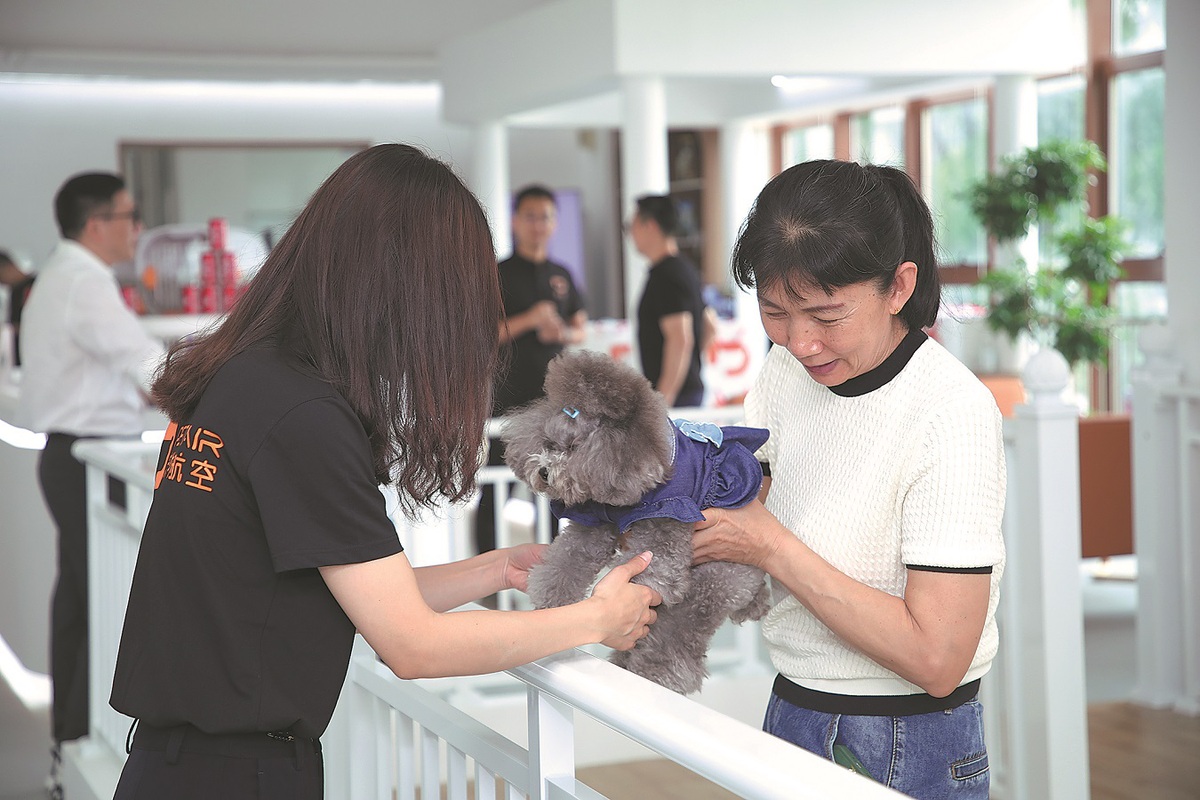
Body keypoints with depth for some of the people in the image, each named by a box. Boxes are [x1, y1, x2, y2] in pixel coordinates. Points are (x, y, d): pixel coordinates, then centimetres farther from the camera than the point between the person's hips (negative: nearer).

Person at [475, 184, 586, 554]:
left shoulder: (561, 275, 15)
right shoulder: (498, 274, -1)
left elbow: (580, 330, 19)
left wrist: (563, 332, -4)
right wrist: (529, 320, -17)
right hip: (509, 395, -5)